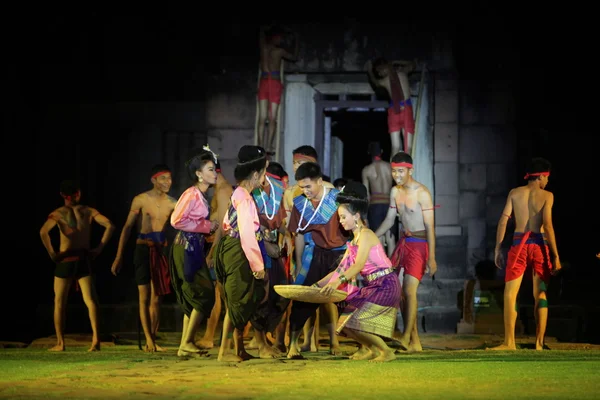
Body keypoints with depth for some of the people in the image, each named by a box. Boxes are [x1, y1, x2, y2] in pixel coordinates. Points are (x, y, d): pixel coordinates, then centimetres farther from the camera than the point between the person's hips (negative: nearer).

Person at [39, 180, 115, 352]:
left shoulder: (58, 213, -2)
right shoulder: (88, 211, 5)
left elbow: (43, 232, -20)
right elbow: (110, 226, -5)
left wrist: (52, 253, -11)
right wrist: (99, 249, -1)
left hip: (65, 261, -1)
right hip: (84, 260, 2)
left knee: (60, 302, 10)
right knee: (90, 300, -3)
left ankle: (60, 343, 8)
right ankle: (96, 338, -21)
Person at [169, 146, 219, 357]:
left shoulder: (202, 196, 15)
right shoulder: (191, 194, -13)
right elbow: (176, 220, -21)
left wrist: (210, 229, 6)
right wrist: (206, 226, -14)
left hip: (195, 248, 10)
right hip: (185, 248, -10)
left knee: (194, 299, 10)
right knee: (203, 294, -9)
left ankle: (186, 345, 14)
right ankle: (187, 343, -5)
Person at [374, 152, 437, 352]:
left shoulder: (422, 193, -14)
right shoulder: (395, 191, 8)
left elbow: (430, 226, -15)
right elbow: (389, 220, 17)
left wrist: (432, 258, -17)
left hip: (419, 243, -7)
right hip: (403, 242, 8)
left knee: (409, 290, -17)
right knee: (397, 289, 3)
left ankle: (406, 337, -17)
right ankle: (414, 341, 8)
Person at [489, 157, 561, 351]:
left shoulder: (515, 193, 9)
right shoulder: (546, 195, 1)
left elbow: (503, 220, 2)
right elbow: (547, 225, -8)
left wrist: (498, 249, 6)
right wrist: (555, 255, -7)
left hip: (519, 244, 1)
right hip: (539, 244, -1)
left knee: (510, 294, 2)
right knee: (540, 295, 9)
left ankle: (509, 342, -7)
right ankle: (539, 343, 5)